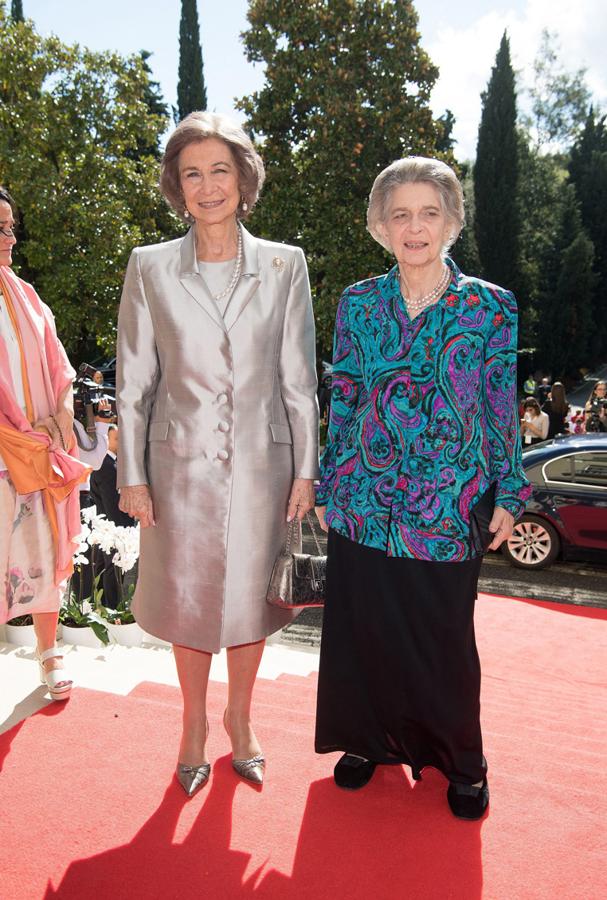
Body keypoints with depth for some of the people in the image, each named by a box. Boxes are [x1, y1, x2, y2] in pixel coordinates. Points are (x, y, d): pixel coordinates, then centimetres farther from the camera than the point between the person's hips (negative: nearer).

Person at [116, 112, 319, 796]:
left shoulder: (284, 266, 1)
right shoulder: (150, 268, 0)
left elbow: (300, 380, 1)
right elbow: (133, 385, 1)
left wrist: (305, 470, -1)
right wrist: (132, 476, -2)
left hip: (262, 464, 1)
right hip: (181, 465, 0)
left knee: (252, 596, 13)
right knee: (188, 600, 12)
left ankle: (239, 718, 38)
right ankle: (194, 723, 37)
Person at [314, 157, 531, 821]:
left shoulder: (491, 307, -2)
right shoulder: (357, 304, 2)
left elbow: (503, 410, 2)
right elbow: (342, 400, 7)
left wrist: (508, 495, 1)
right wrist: (326, 486, 7)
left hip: (450, 506, -1)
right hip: (364, 500, 2)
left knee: (445, 636, 10)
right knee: (362, 626, 12)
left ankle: (462, 763, 34)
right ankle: (369, 739, 38)